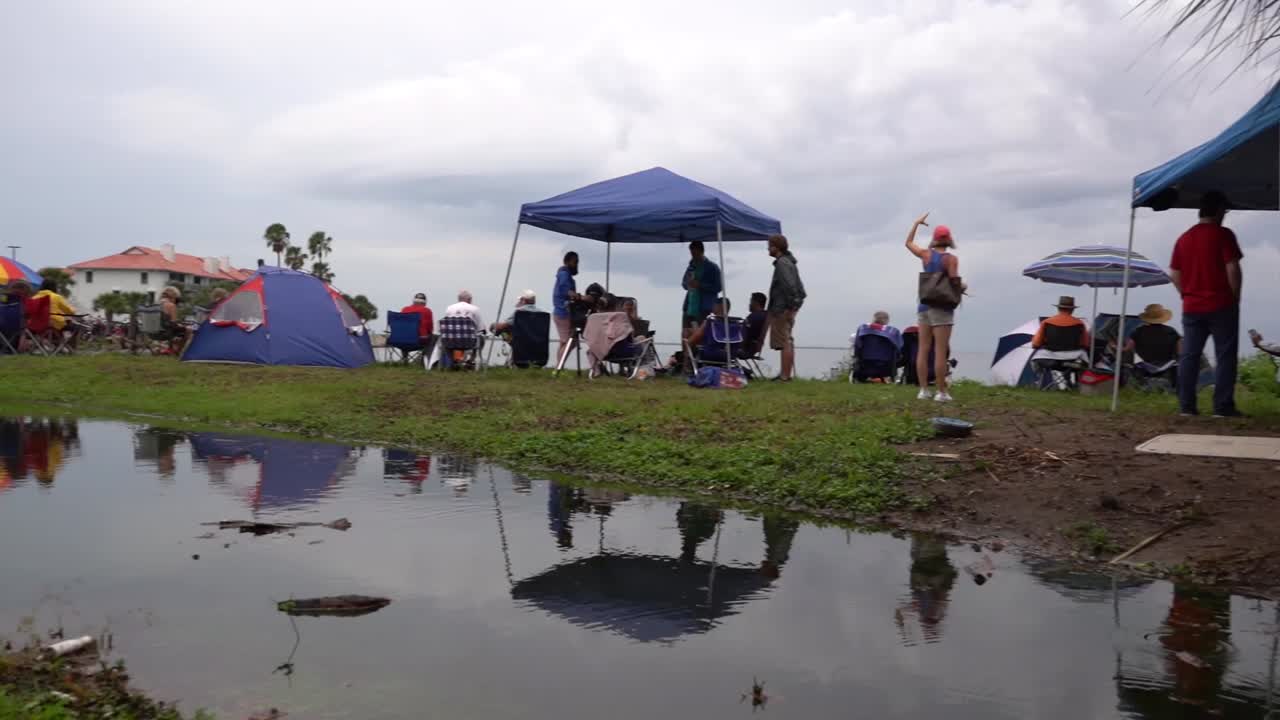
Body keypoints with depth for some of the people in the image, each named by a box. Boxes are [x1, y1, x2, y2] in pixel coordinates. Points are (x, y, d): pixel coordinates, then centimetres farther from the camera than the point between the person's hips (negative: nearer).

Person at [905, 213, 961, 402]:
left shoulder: (926, 254, 5)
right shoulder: (951, 258, -8)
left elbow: (909, 243, 22)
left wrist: (917, 223, 29)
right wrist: (962, 286, 6)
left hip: (924, 306, 5)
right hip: (942, 308, -5)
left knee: (923, 349, 7)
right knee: (940, 351, -4)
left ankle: (923, 390, 8)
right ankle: (942, 392, -3)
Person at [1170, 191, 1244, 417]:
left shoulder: (1184, 238, 10)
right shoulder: (1223, 235, -7)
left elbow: (1174, 274, 10)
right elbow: (1233, 269, -13)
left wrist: (1188, 295, 14)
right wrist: (1235, 296, -3)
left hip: (1191, 307, 5)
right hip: (1221, 305, -5)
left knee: (1189, 356, 7)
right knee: (1225, 356, 1)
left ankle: (1186, 405, 6)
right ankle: (1223, 406, -1)